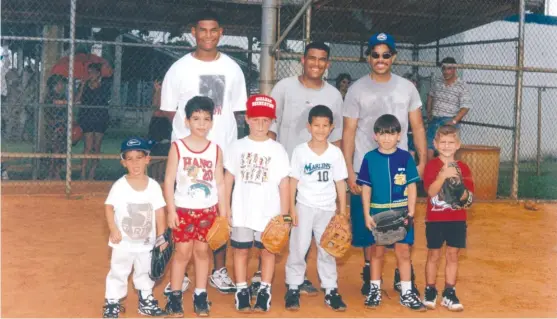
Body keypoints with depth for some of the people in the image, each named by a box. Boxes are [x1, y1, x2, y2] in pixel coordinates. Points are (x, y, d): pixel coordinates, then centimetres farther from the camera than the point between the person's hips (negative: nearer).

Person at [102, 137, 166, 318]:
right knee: (118, 272, 8)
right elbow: (109, 207, -9)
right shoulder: (119, 186, -13)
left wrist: (161, 237, -5)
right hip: (123, 242, -2)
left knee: (145, 272, 19)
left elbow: (159, 212, -4)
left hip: (147, 242, 3)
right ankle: (112, 302, 21)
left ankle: (146, 301, 34)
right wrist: (113, 229, -19)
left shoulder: (154, 186, -7)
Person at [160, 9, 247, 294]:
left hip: (223, 150, 2)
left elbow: (236, 110, 10)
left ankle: (219, 270, 18)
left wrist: (217, 127, -1)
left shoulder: (232, 69, 7)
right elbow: (168, 110, 4)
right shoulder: (179, 68, 1)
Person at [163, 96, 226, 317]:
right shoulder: (177, 147, -7)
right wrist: (171, 210, -10)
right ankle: (175, 296, 14)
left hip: (208, 210, 2)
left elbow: (220, 183, 4)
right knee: (183, 252, 2)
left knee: (202, 251, 9)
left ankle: (200, 296, 20)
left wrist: (223, 212, 3)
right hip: (184, 209, -2)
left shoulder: (215, 150, 0)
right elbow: (169, 180, -6)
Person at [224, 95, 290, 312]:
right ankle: (242, 291, 22)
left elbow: (284, 183, -1)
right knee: (240, 251, 9)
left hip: (269, 213, -1)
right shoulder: (237, 147, 1)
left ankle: (264, 291, 21)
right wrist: (225, 208, 1)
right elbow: (228, 178, 5)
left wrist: (284, 213, -4)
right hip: (241, 212, 1)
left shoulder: (277, 150, -2)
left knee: (267, 251, 8)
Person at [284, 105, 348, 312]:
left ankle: (330, 290, 14)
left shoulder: (335, 153, -1)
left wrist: (343, 211, 1)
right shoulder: (300, 151, -4)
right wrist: (292, 208, -5)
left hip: (327, 208, 1)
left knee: (327, 250, 7)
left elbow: (340, 183, 2)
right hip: (304, 206, -1)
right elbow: (293, 180, -1)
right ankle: (293, 288, 11)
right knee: (298, 248, 0)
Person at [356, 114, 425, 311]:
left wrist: (410, 213, -7)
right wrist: (367, 214, -4)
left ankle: (406, 293, 16)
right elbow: (366, 188, 0)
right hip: (377, 213, 0)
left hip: (401, 213, 0)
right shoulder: (369, 158, -3)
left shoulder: (405, 157, -3)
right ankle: (374, 289, 23)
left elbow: (412, 187, -1)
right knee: (377, 251, 12)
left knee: (403, 252, 5)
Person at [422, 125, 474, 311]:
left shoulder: (463, 168, 4)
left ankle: (449, 293, 13)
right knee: (434, 255, 6)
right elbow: (431, 191, -16)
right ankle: (430, 291, 17)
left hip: (457, 219, 2)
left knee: (452, 255, 6)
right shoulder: (432, 165, -4)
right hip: (435, 219, -2)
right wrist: (443, 176, -30)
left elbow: (469, 196, 0)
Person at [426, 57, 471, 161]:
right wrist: (429, 113, 17)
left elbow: (465, 107, -10)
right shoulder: (436, 82, 7)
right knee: (429, 150, 1)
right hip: (434, 121, 5)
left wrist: (454, 121, -18)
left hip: (449, 122, -5)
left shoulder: (461, 86, -8)